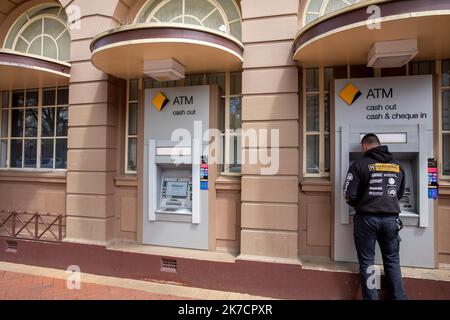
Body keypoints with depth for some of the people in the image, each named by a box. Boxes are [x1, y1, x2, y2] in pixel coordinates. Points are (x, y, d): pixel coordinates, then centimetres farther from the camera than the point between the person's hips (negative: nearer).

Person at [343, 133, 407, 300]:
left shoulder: (360, 164, -8)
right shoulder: (397, 166, 8)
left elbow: (349, 195, -10)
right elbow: (400, 194, 18)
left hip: (367, 218, -4)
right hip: (391, 218, 4)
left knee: (367, 262, 9)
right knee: (392, 261, 18)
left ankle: (371, 298, 16)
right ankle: (399, 297, 24)